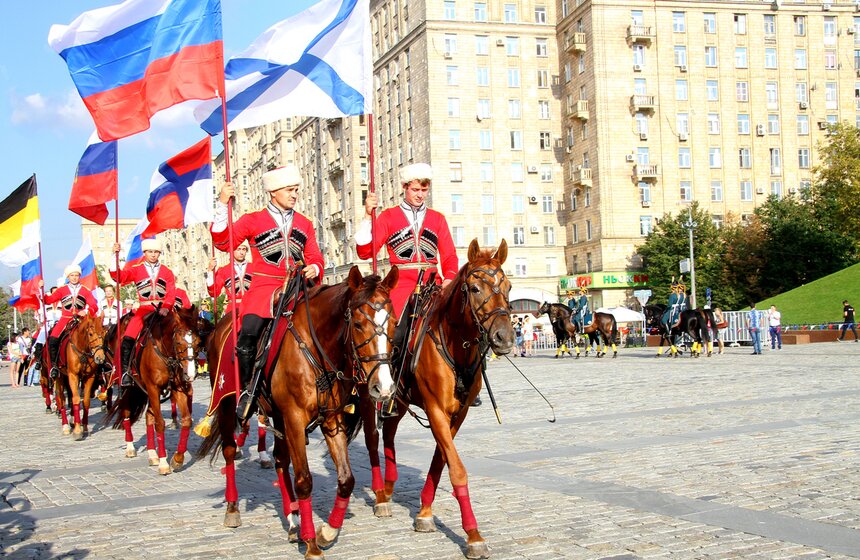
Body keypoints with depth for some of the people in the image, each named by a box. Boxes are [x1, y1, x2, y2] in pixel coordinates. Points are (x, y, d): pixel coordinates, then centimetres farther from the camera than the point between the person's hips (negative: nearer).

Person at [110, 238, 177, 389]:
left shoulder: (167, 272, 12)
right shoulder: (136, 270, 10)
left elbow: (171, 293, 4)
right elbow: (119, 276, -5)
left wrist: (166, 307, -15)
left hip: (163, 309, 1)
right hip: (144, 309, -1)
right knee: (128, 339, -19)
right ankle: (126, 372, -11)